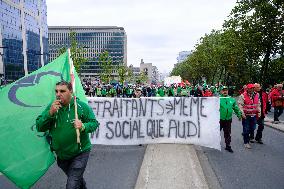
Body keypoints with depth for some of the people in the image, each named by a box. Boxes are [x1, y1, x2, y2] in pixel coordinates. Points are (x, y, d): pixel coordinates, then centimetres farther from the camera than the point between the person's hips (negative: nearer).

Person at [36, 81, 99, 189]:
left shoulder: (81, 106, -13)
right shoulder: (51, 107, -4)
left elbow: (94, 123, -9)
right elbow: (39, 127, -8)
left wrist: (83, 127, -29)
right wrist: (50, 113, -24)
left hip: (79, 154, -4)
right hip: (61, 155, 5)